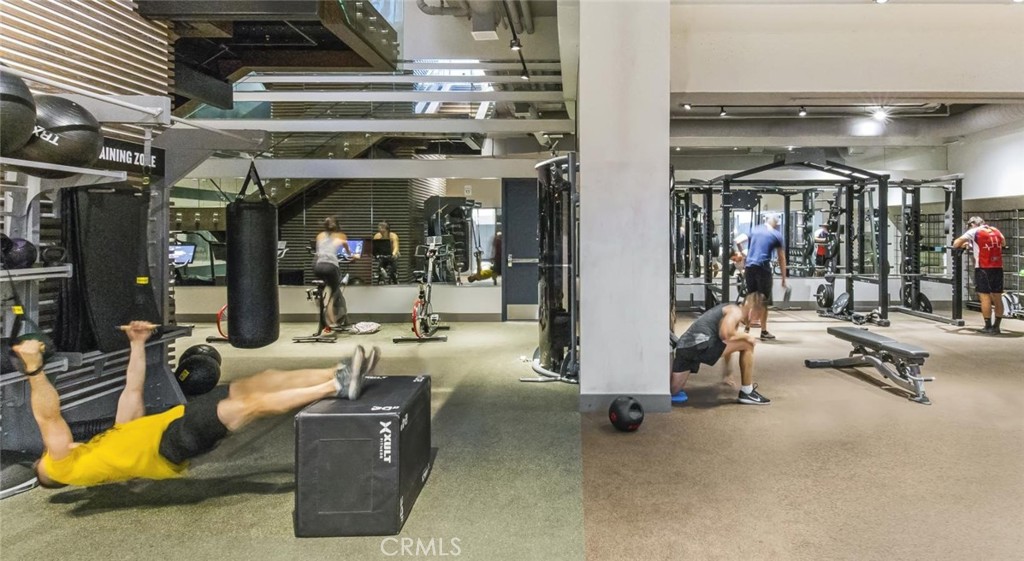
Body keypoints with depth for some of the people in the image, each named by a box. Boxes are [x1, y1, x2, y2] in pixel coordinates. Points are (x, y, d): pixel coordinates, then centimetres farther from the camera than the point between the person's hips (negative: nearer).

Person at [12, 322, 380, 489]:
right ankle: (336, 388, -36)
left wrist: (138, 345, 28)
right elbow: (48, 418, -4)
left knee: (262, 381, -10)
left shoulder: (112, 440, 34)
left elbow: (133, 391, 33)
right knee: (249, 404, -27)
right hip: (169, 443, -8)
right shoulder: (65, 466, 13)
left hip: (178, 430, 8)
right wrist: (34, 370, -17)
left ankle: (339, 376, -19)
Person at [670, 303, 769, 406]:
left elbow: (727, 345, 45)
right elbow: (725, 334, -16)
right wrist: (746, 336, 3)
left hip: (684, 347, 9)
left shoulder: (729, 311, 33)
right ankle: (747, 393, 10)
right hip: (700, 344, -9)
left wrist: (727, 372, 56)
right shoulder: (736, 311, 4)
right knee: (747, 345, 2)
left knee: (673, 389, 16)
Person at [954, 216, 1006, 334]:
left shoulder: (974, 232, -2)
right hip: (998, 268, 6)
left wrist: (963, 245, 20)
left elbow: (956, 244, 0)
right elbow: (1004, 243, 32)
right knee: (997, 297, 9)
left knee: (985, 297, -4)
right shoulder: (996, 231, 14)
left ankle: (988, 327, -4)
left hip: (983, 268, -6)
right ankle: (996, 327, 15)